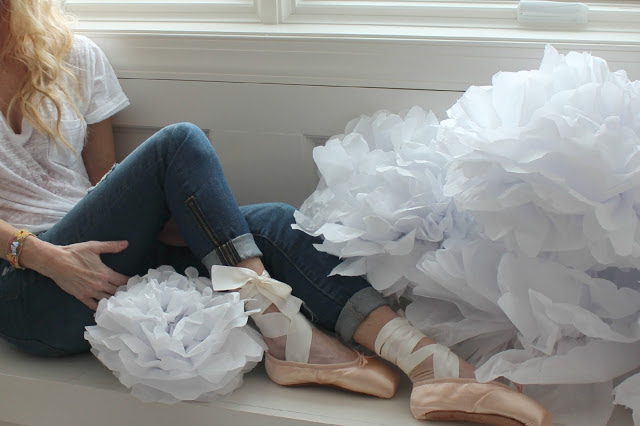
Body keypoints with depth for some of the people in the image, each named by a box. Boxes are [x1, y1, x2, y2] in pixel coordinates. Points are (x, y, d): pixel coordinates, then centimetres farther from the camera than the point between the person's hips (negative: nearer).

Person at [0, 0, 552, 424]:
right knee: (179, 143, -26)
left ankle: (435, 367, -34)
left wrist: (158, 213, -7)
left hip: (107, 256, 4)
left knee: (273, 223, -21)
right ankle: (286, 333, -26)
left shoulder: (75, 55, 12)